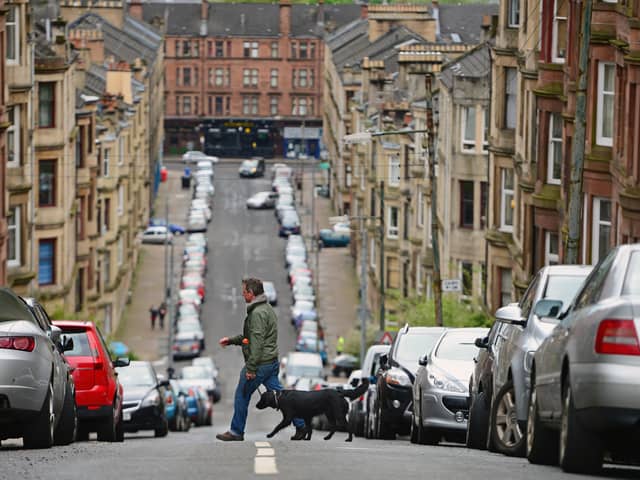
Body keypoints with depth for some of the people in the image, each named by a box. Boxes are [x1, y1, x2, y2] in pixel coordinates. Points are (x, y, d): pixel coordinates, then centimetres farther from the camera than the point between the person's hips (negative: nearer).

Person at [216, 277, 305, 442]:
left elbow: (257, 342, -23)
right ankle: (301, 425, 5)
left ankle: (236, 432, 12)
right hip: (272, 362, 10)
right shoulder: (267, 309, 16)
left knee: (241, 395, 3)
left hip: (260, 363, -10)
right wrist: (231, 340, 24)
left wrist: (251, 368, -23)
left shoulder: (258, 313, -18)